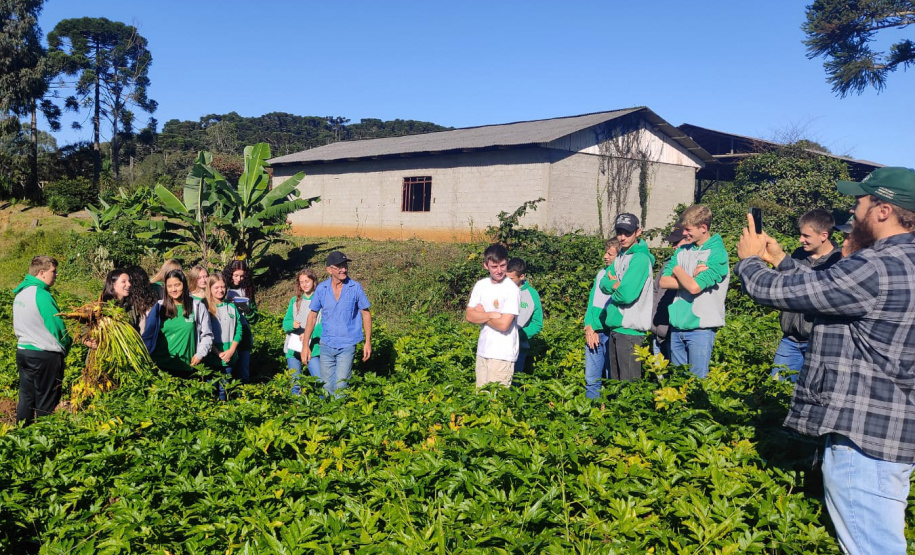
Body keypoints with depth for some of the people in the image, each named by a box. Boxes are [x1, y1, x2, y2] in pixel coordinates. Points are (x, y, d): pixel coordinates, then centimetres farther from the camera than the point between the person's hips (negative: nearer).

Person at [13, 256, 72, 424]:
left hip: (23, 351, 8)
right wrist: (65, 347, 1)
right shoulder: (41, 295, -19)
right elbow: (57, 326, -17)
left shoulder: (20, 293, 8)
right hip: (45, 356, -8)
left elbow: (20, 325, 15)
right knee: (46, 403, 3)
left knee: (26, 398, 15)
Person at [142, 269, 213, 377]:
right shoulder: (160, 307, 7)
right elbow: (148, 334, 11)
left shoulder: (197, 307, 4)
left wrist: (200, 354, -3)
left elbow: (207, 335, 7)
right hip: (162, 365, 1)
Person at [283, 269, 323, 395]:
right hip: (294, 348, 3)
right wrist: (292, 324, -16)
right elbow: (285, 324, 7)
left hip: (313, 349, -3)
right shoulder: (294, 300, 11)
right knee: (295, 384, 9)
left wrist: (309, 334, -22)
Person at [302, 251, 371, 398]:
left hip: (347, 346, -3)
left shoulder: (355, 287, -8)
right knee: (327, 387, 12)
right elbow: (312, 316, 4)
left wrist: (368, 342, -1)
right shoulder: (321, 289, -3)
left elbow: (366, 314, 1)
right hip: (326, 345, 3)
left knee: (340, 387, -9)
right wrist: (305, 346, 2)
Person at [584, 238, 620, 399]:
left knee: (612, 379, 2)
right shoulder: (602, 272, 15)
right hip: (593, 332, 7)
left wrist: (594, 326, -10)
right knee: (591, 378, 9)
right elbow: (592, 299, 13)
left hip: (610, 332, -7)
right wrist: (588, 325, 0)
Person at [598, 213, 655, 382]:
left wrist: (613, 284, -3)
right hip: (615, 327, 9)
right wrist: (617, 285, -12)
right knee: (614, 380, 17)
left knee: (629, 383, -3)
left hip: (630, 330, -9)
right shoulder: (621, 256, 12)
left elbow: (627, 294, -22)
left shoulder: (640, 258, -14)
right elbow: (604, 284, 8)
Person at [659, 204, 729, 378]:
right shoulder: (682, 251, 10)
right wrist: (691, 278, -12)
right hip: (677, 326, 6)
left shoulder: (717, 253, -10)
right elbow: (663, 281, 0)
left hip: (701, 327, -6)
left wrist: (678, 270, -4)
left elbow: (695, 287, -21)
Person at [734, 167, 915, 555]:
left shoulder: (878, 268, -23)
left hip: (865, 436, -10)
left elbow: (775, 291, -18)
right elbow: (824, 287, 20)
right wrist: (780, 259, 21)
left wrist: (749, 260, 2)